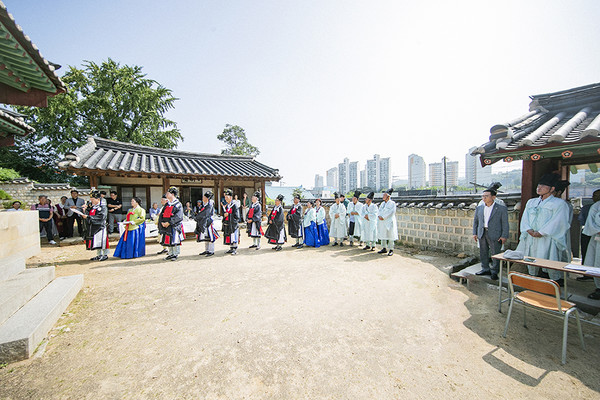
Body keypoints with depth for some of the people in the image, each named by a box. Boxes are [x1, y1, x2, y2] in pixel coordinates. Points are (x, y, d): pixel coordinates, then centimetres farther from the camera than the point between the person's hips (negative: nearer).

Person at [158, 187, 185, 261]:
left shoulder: (178, 204, -7)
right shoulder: (166, 204, 15)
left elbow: (178, 216, -15)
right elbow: (161, 214, 12)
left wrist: (169, 223, -19)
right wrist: (162, 222, -5)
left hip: (175, 226, -7)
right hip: (166, 226, 7)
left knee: (175, 241, -2)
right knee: (167, 241, 11)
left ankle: (175, 255, 9)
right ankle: (170, 254, 24)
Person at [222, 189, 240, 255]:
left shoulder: (234, 205, -9)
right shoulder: (226, 205, 15)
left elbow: (236, 215, -13)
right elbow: (224, 214, 20)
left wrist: (228, 214, -15)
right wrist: (224, 215, -1)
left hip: (233, 224, -8)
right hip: (227, 224, 8)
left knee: (233, 237, -4)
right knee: (228, 236, 13)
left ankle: (235, 250, 5)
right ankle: (231, 248, 24)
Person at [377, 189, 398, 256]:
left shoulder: (392, 203, -6)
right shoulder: (382, 203, 15)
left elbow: (391, 212, -14)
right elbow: (380, 211, 12)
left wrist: (383, 217, -17)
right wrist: (379, 216, -8)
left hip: (389, 222, -7)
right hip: (382, 222, 7)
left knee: (390, 235, -2)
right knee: (383, 235, 9)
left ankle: (391, 250, 6)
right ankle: (384, 248, 19)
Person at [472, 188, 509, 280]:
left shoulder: (502, 208, -2)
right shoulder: (479, 208, 10)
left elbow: (505, 223, -3)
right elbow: (475, 221, 14)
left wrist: (504, 236, -8)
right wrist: (474, 233, 9)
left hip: (495, 235, -4)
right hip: (482, 234, 4)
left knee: (495, 254, 2)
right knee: (483, 253, 11)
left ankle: (494, 272, 15)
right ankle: (485, 269, 24)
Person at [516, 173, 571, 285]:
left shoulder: (559, 203, -1)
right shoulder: (531, 202, 14)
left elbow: (556, 222, -10)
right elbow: (525, 218, 8)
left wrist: (541, 233, -16)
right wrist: (529, 230, -8)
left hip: (547, 238, -5)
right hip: (530, 237, 5)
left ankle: (556, 282, 12)